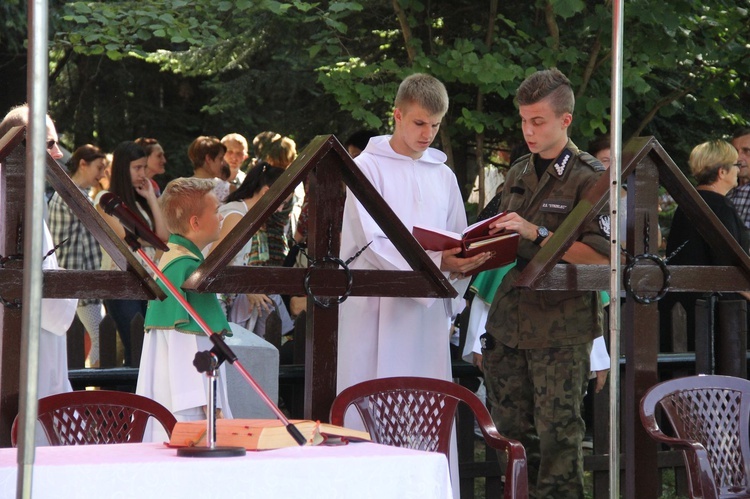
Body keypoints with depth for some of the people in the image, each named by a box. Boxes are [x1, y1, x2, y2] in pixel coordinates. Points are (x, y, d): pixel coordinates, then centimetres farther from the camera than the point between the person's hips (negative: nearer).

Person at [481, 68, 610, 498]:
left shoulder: (590, 178, -6)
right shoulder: (519, 175, 16)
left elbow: (600, 256, -14)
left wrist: (537, 234, -20)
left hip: (561, 329, -6)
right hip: (510, 324, 7)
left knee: (557, 436, -4)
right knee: (512, 431, 7)